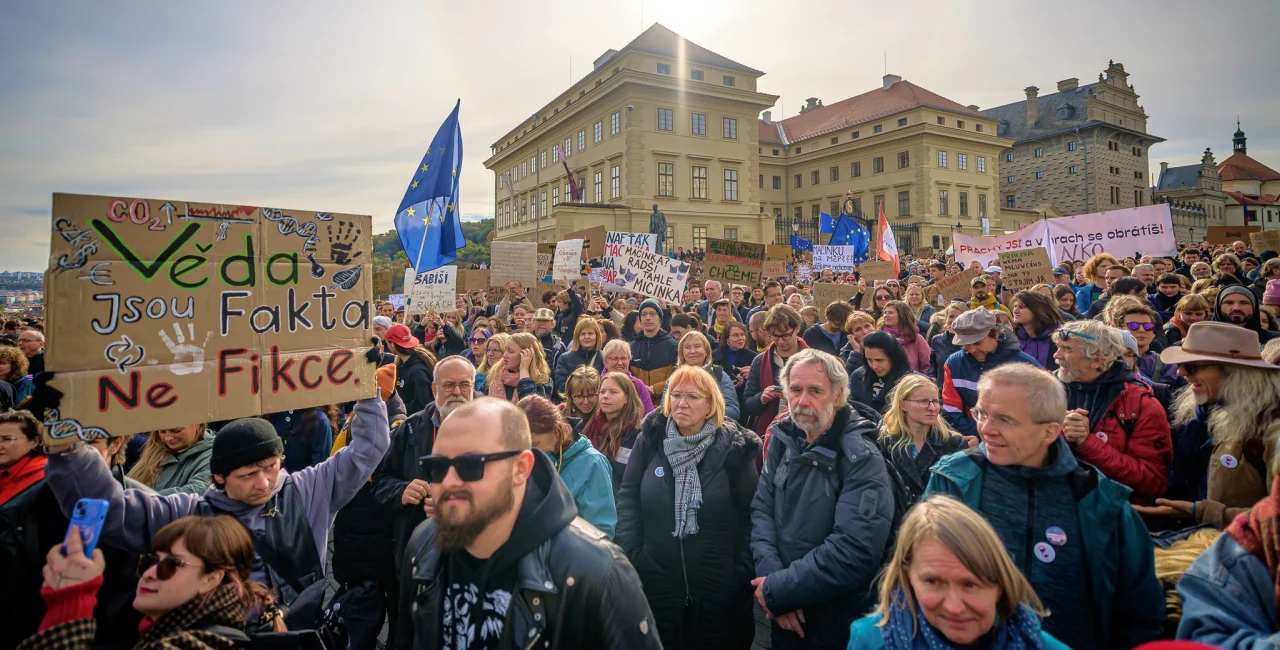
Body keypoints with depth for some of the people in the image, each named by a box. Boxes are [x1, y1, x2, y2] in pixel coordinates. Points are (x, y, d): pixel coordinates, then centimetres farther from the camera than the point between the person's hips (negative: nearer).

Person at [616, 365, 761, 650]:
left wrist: (743, 572, -7)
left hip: (719, 585, -1)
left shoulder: (733, 447, -9)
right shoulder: (650, 439, -4)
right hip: (655, 581, 2)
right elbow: (628, 498, 2)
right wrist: (629, 554, -4)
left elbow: (748, 514, -5)